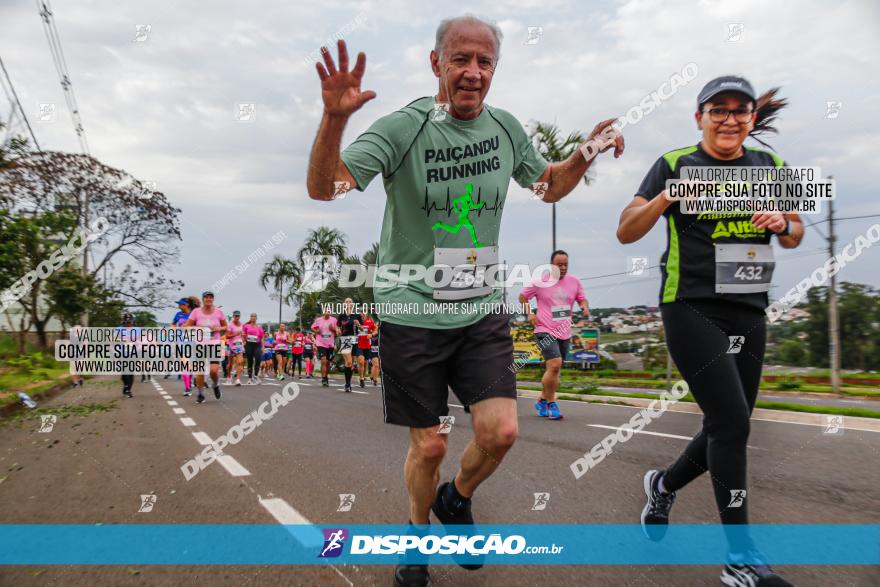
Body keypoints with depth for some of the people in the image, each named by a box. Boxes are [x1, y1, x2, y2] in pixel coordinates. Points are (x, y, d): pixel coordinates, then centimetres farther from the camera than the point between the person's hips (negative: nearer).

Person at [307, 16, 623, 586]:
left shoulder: (506, 127, 2)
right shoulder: (403, 127, -13)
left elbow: (550, 183, 19)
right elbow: (323, 188, -23)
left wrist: (586, 154, -1)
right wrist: (335, 118, -40)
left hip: (483, 310, 4)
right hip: (413, 313, -3)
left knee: (501, 431, -5)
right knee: (429, 445, 5)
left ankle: (457, 499, 30)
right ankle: (419, 531, 38)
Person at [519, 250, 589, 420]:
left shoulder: (574, 281, 4)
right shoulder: (540, 282, -6)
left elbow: (582, 299, 17)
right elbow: (523, 296, 6)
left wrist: (585, 307, -6)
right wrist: (529, 313, -7)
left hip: (564, 333, 5)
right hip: (545, 331, -5)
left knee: (555, 371, 13)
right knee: (555, 365, -20)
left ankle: (542, 400, 32)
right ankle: (551, 403, -3)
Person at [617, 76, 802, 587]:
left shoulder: (769, 166, 12)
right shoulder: (676, 164, -1)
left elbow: (794, 237, 17)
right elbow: (626, 233, -6)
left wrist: (782, 224, -6)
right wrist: (664, 198, -23)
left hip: (749, 314, 6)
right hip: (693, 309, -6)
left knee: (729, 428, 10)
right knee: (731, 421, -12)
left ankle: (664, 484, 37)